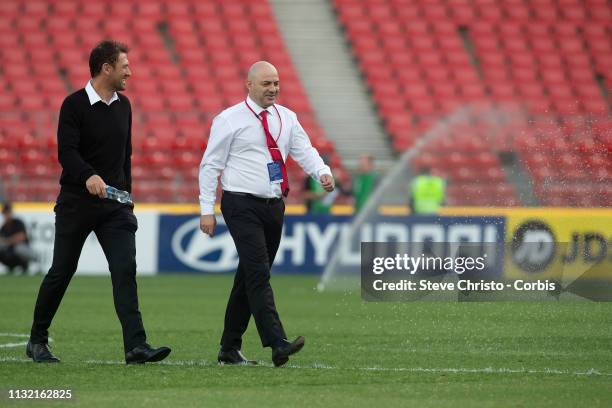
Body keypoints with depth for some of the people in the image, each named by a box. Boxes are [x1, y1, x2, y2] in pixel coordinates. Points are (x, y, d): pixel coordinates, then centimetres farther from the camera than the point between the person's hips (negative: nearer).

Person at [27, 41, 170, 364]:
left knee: (125, 270, -11)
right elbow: (66, 152, -20)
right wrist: (89, 176, -37)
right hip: (76, 201, -4)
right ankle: (37, 340, 22)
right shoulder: (75, 104, -9)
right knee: (61, 272, 6)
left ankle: (136, 346, -19)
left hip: (115, 204, 4)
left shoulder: (123, 105, 10)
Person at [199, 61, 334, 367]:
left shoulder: (286, 118, 11)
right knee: (258, 274, -17)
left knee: (249, 278, 11)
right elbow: (210, 165, -4)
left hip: (273, 205, 6)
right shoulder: (229, 120, -4)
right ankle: (277, 344, -27)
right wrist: (207, 209, -10)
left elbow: (304, 150, 4)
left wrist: (323, 173, -18)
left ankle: (230, 349, 18)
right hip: (242, 205, -6)